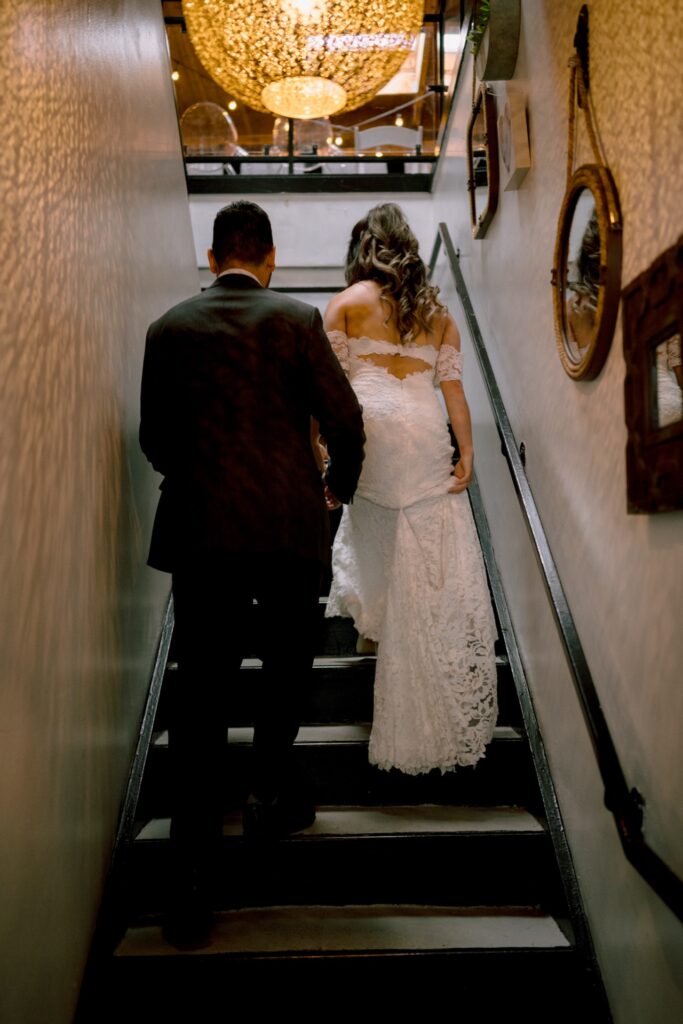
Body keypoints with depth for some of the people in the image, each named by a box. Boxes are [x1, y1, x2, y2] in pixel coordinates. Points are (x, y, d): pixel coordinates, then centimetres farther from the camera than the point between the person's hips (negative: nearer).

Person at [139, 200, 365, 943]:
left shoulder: (168, 328, 6)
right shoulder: (296, 319, -1)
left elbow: (153, 438, 10)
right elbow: (344, 420, -3)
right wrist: (340, 484, 17)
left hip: (199, 529, 2)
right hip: (287, 525, -1)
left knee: (201, 690, 5)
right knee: (287, 663, 23)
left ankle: (193, 880, 8)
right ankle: (271, 792, 29)